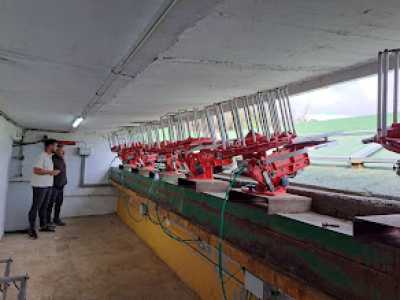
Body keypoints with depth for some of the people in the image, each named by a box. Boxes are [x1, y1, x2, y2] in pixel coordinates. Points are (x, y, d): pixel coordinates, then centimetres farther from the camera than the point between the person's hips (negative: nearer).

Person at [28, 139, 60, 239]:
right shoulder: (42, 156, -16)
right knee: (35, 207, 0)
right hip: (40, 186, -9)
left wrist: (53, 172, 7)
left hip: (48, 185, 9)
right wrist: (50, 172, -20)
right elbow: (36, 170, -23)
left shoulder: (50, 156, 12)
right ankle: (32, 228, 8)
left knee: (44, 206, 16)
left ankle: (43, 225, 26)